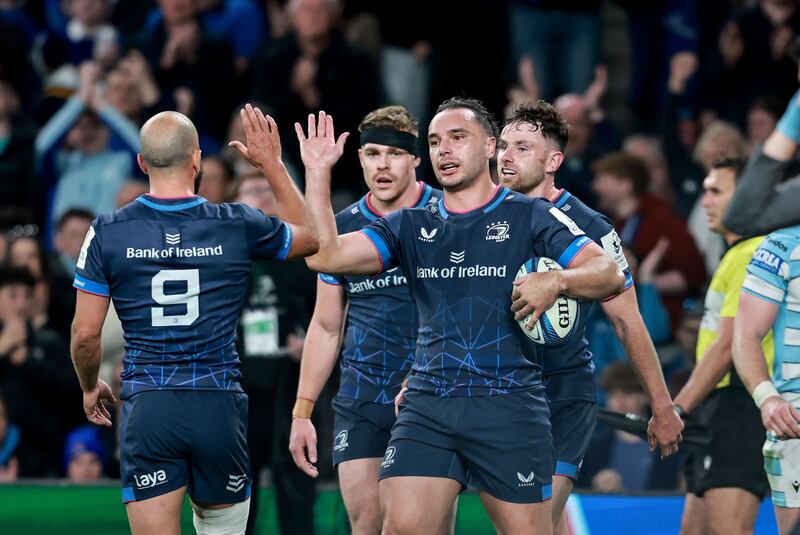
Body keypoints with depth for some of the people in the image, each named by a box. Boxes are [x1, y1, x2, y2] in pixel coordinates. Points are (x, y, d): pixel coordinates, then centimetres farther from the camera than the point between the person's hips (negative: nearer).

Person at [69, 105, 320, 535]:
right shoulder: (237, 226, -2)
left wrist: (89, 387, 20)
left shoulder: (108, 233, -3)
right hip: (219, 404, 1)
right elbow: (309, 236, 19)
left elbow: (85, 332, 1)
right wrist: (272, 164, 24)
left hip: (146, 407, -1)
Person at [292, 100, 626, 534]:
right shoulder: (410, 226, 13)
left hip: (509, 404, -3)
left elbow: (610, 274, -4)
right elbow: (325, 255, 1)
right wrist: (317, 175, -6)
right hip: (427, 404, 3)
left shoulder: (530, 216, 3)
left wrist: (555, 281, -24)